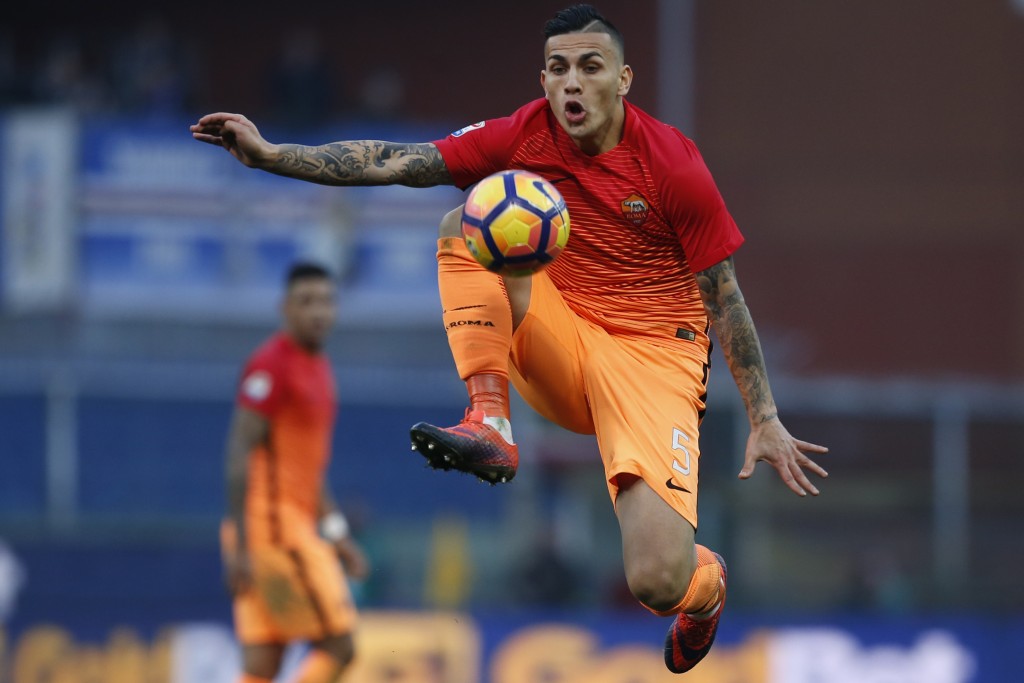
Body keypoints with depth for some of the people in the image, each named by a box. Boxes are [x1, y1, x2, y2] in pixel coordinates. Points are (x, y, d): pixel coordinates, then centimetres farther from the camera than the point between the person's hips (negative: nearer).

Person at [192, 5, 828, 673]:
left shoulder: (673, 163, -12)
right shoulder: (524, 136, -4)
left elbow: (724, 297, -5)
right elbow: (394, 163, -10)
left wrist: (765, 420, -6)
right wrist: (271, 154, -21)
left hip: (652, 360, -4)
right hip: (558, 350, 4)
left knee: (659, 582, -22)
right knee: (466, 225, -18)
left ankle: (707, 581, 20)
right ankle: (489, 428, -23)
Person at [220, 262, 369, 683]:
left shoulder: (317, 365, 19)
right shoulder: (271, 364, -10)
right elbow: (240, 453, -16)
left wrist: (337, 535, 23)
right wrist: (241, 545, -21)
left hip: (299, 523, 9)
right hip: (274, 522, -9)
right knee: (337, 647, -11)